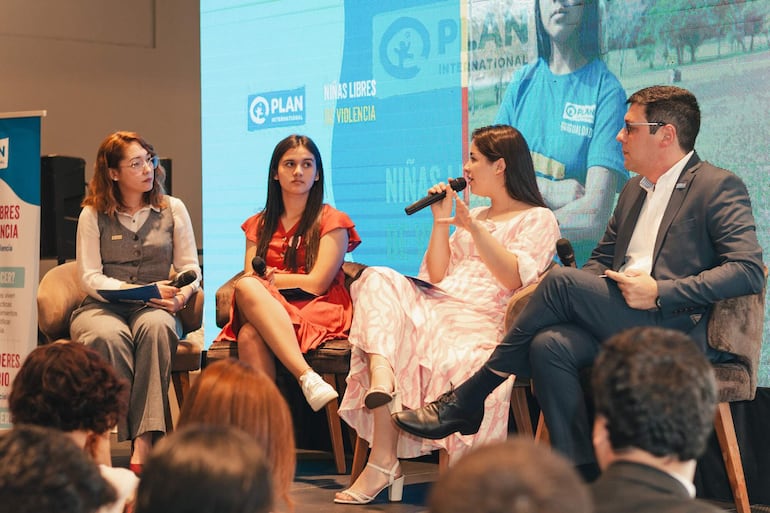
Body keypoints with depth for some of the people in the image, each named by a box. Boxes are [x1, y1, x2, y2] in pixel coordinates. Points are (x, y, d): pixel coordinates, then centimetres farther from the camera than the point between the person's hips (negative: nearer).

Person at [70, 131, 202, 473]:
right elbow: (90, 278, -2)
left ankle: (144, 443, -42)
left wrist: (183, 292, -15)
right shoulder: (93, 215, 6)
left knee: (156, 326, -37)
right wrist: (142, 290, -16)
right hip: (101, 307, -1)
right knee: (109, 336, -38)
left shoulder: (173, 209, 12)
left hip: (154, 308, 1)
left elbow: (191, 268, 10)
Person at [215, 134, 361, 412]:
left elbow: (316, 283, -2)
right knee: (246, 288, -34)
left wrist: (268, 279, 3)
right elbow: (249, 278, 9)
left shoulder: (332, 221, 9)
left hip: (317, 312, -3)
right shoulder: (258, 225, 24)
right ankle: (307, 377, -46)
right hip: (267, 310, 4)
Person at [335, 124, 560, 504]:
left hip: (482, 322, -6)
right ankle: (381, 376, -43)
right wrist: (441, 222, 11)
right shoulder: (474, 216, 30)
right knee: (379, 281, -21)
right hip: (436, 307, 7)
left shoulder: (538, 219, 8)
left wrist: (473, 227, -15)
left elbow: (515, 279, -9)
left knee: (457, 363, -39)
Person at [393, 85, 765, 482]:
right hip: (620, 320, 7)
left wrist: (659, 292, -19)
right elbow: (602, 258, 30)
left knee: (561, 280, -24)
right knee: (550, 345, -26)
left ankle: (466, 400, -15)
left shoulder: (719, 187, 0)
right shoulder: (634, 190, 25)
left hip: (677, 329, -7)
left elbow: (749, 270, -11)